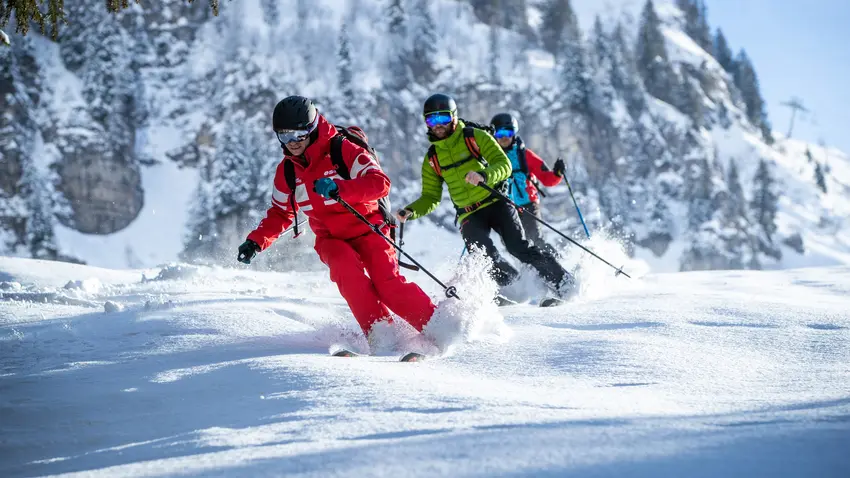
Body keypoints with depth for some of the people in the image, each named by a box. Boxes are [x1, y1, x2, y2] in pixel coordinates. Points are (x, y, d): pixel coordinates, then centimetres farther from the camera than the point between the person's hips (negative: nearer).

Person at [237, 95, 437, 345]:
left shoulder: (343, 150, -13)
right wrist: (256, 241, 3)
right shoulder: (287, 170, 5)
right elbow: (280, 213, 19)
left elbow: (380, 183, -25)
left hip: (367, 229, -4)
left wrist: (339, 188, -40)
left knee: (387, 283, -25)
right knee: (347, 269, -30)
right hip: (331, 239, 4)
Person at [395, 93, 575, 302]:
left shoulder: (475, 137, 1)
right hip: (469, 215, 3)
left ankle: (562, 281, -5)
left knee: (519, 247, -17)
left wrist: (484, 176, -29)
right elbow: (430, 198, 17)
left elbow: (504, 165, -8)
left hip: (496, 202, -3)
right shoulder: (432, 159, 13)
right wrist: (410, 211, -3)